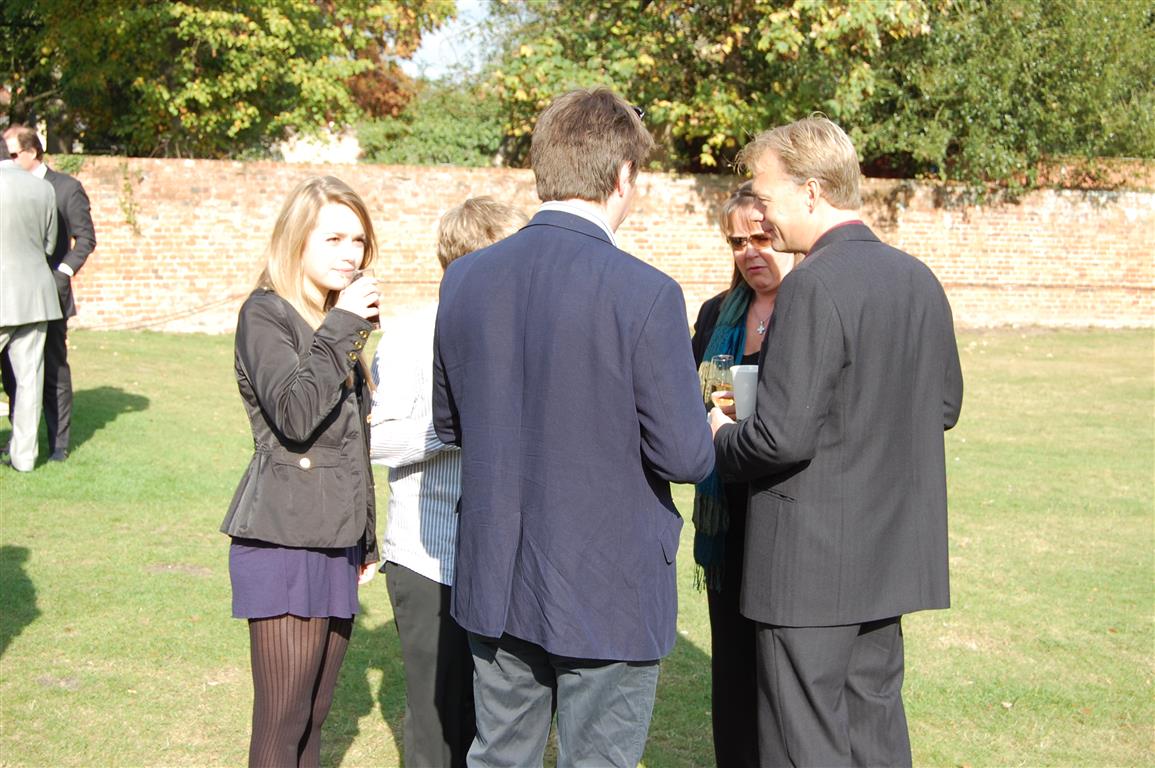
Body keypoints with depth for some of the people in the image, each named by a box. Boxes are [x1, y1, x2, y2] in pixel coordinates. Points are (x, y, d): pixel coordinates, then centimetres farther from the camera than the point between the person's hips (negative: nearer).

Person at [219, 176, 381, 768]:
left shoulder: (342, 321, 16)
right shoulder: (265, 315, -7)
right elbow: (294, 415, -23)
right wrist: (341, 327, -20)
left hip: (337, 540, 8)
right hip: (284, 540, -8)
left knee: (317, 710, 12)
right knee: (283, 719, -5)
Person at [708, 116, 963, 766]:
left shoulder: (815, 285, -20)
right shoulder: (919, 278, 6)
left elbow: (784, 437, -23)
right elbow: (945, 404, 16)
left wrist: (723, 439, -4)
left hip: (812, 564, -8)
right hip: (892, 554, 8)